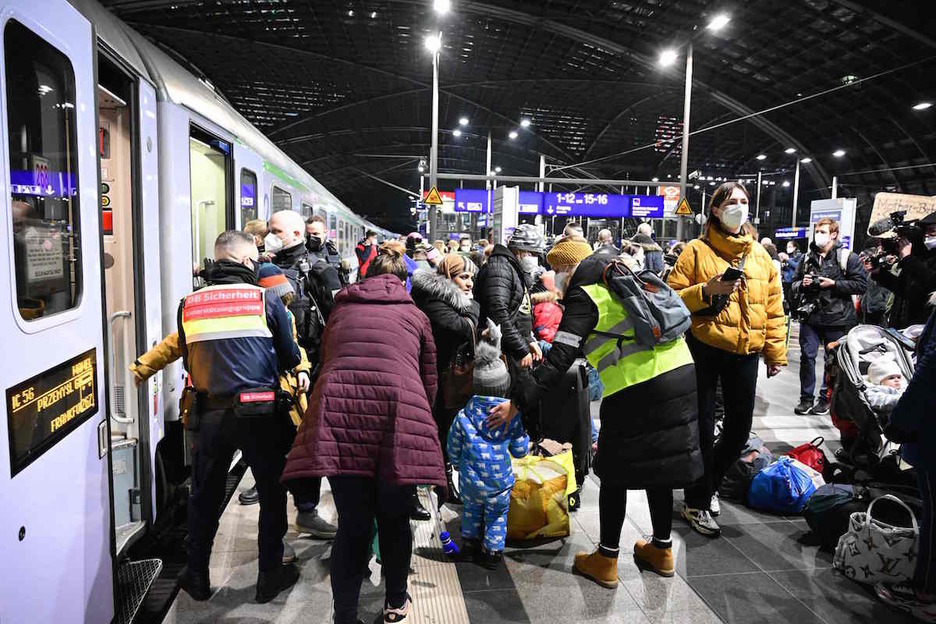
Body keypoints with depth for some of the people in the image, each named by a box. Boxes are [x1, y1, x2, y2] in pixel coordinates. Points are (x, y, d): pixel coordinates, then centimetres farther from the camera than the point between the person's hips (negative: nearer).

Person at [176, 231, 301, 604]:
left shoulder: (189, 305, 4)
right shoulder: (267, 301, -5)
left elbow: (188, 361, 11)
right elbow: (290, 358, 0)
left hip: (209, 415, 3)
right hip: (259, 415, -3)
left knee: (204, 496, 20)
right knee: (272, 495, 14)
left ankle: (196, 576, 32)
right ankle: (270, 576, 24)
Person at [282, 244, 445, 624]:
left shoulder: (341, 310, 25)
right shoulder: (415, 315, 21)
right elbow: (429, 381, 22)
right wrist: (420, 419, 38)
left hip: (337, 409, 1)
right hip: (400, 412, -1)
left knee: (352, 524, 9)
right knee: (394, 519, 16)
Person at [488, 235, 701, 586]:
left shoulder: (584, 295, -5)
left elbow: (559, 360, -13)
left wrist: (517, 402, -12)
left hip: (637, 387, -8)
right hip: (681, 372, 8)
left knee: (615, 471, 6)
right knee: (658, 464, 20)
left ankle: (606, 561, 17)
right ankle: (662, 549, 33)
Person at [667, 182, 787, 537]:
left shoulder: (760, 255, 10)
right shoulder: (697, 250, -3)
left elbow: (773, 307, 12)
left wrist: (776, 352, 10)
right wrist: (707, 290, -20)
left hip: (745, 351, 5)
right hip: (704, 347, -4)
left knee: (740, 428, 11)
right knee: (702, 427, 3)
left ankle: (709, 483, 37)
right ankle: (696, 503, 19)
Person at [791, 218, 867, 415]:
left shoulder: (848, 257, -2)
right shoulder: (807, 257, 11)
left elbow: (861, 285, -7)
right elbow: (794, 285, 18)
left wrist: (833, 284, -14)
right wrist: (802, 284, -4)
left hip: (836, 318, -3)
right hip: (810, 316, 3)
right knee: (807, 357, 3)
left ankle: (826, 398, 20)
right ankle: (806, 398, 14)